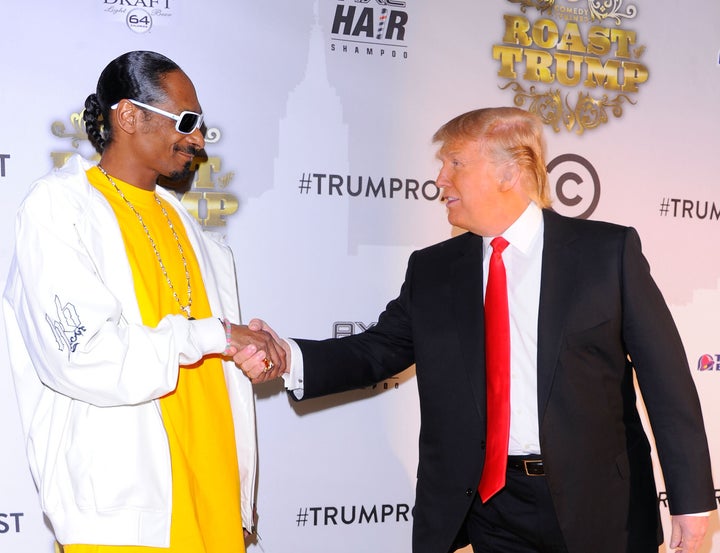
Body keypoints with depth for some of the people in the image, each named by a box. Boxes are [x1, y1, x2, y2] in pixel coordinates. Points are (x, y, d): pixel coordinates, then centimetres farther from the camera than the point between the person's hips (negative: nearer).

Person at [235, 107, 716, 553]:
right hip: (487, 505, 3)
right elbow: (378, 351, 6)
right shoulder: (432, 270, 5)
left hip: (594, 503, -2)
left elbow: (666, 376, -4)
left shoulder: (608, 249, -4)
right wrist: (289, 356, -12)